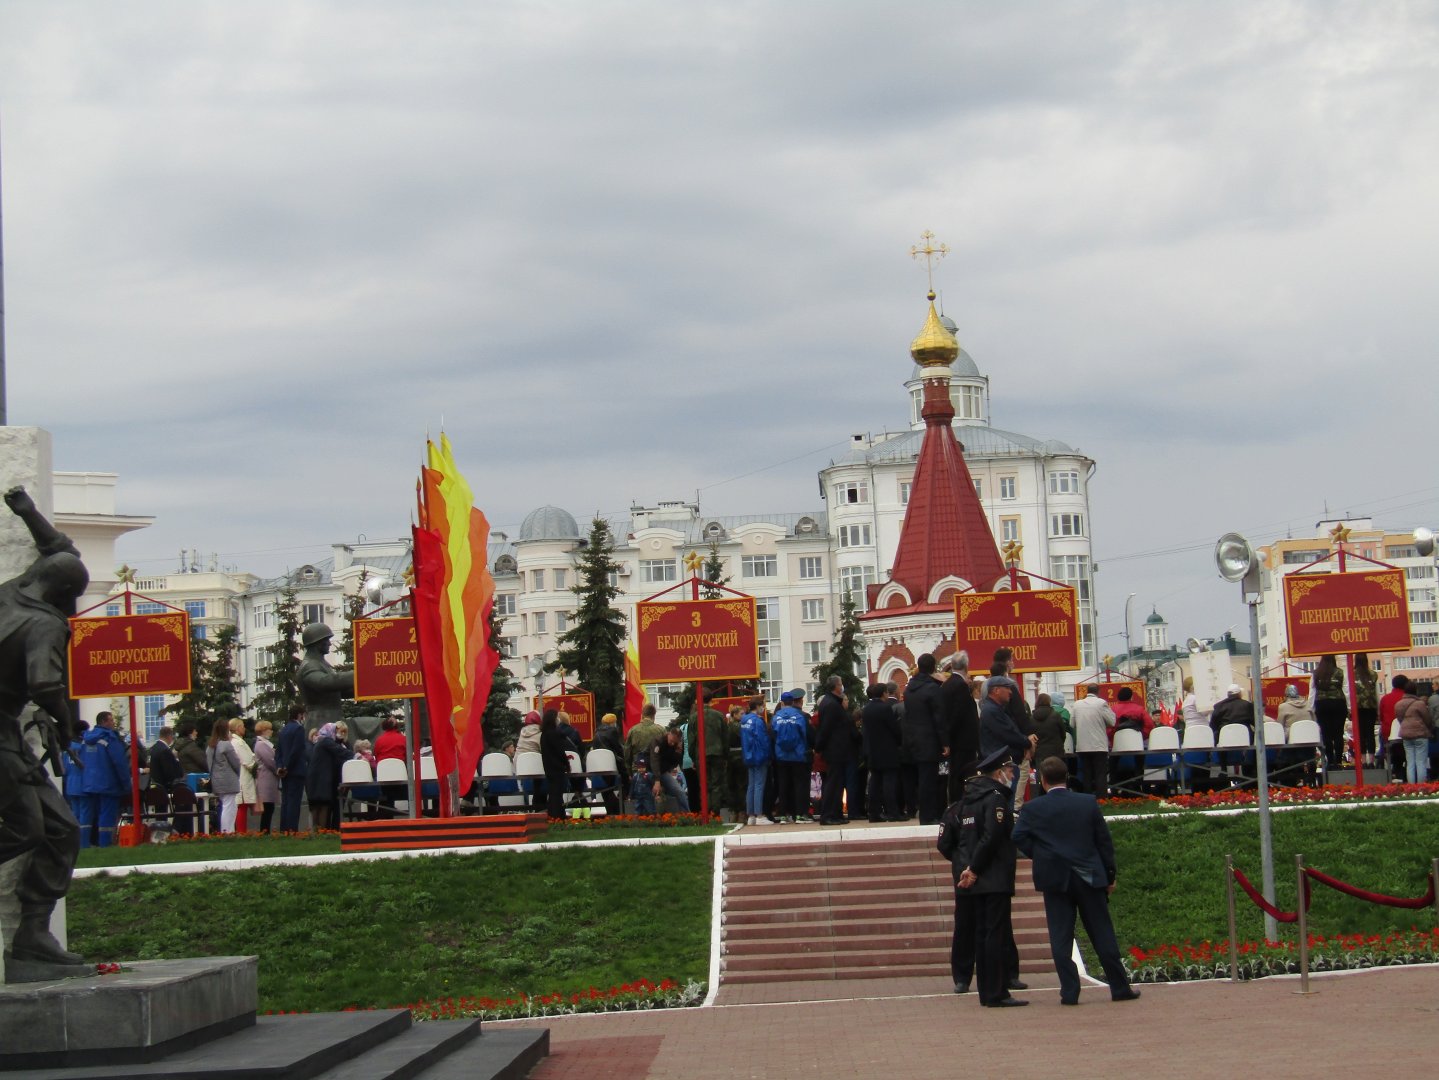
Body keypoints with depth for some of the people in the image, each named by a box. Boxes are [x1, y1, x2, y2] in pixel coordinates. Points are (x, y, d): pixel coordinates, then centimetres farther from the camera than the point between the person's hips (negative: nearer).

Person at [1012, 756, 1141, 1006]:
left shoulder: (1033, 808, -5)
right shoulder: (1089, 803, 1)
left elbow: (1018, 837, -13)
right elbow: (1104, 841, 3)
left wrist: (1040, 855, 3)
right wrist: (1109, 875, 11)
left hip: (1055, 880, -2)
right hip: (1090, 877, 2)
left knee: (1061, 938, 3)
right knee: (1103, 935, 8)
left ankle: (1070, 992, -1)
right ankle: (1120, 988, 12)